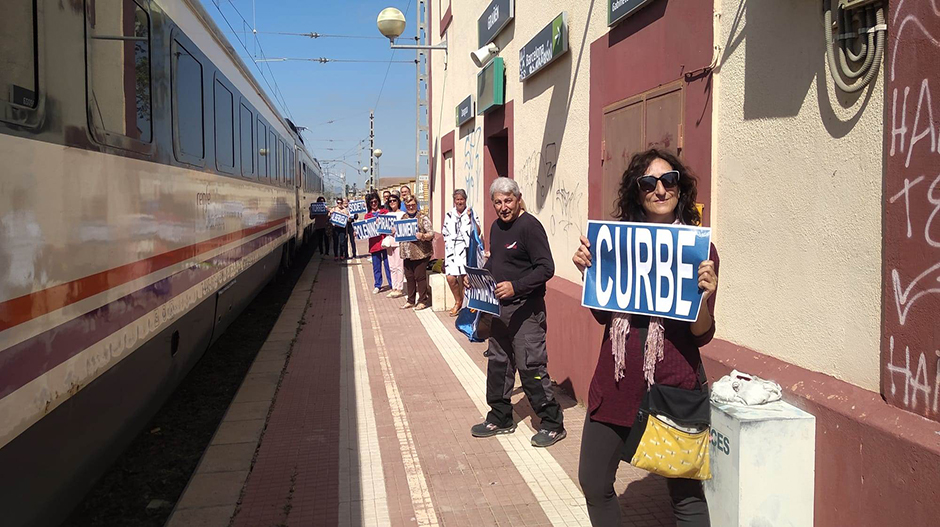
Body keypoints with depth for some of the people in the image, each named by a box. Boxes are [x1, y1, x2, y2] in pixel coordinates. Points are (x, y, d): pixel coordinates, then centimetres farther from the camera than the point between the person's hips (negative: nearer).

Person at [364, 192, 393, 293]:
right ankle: (377, 286, 16)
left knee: (388, 264, 0)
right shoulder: (367, 215, 13)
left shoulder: (385, 211, 8)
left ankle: (392, 284, 9)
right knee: (376, 266, 7)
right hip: (374, 242, 2)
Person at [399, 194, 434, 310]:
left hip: (421, 252, -6)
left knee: (420, 277, -3)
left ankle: (422, 301, 8)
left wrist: (423, 236, -30)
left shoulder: (423, 217, -5)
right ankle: (411, 300, 20)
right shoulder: (403, 218, 13)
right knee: (409, 277, 10)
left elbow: (431, 234, -11)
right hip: (407, 253, 6)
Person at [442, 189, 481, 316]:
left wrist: (471, 218, -17)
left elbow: (477, 232, -7)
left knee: (463, 278, -7)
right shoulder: (449, 214, 13)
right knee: (450, 278, -5)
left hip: (465, 249, -3)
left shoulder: (471, 213, 1)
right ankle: (458, 302, 18)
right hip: (451, 249, 3)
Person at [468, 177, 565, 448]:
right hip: (500, 307, 9)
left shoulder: (529, 226, -15)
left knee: (531, 366, -6)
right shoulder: (497, 227, 12)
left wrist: (515, 286, -29)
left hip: (526, 309, -9)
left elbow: (546, 268, -21)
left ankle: (553, 424, 7)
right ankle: (500, 418, 28)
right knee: (498, 362, 14)